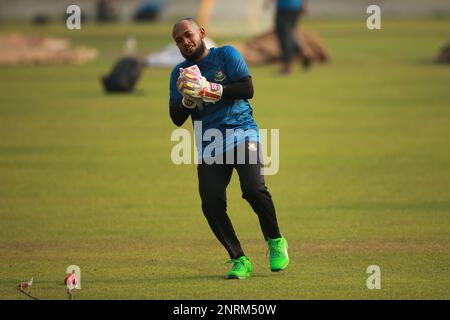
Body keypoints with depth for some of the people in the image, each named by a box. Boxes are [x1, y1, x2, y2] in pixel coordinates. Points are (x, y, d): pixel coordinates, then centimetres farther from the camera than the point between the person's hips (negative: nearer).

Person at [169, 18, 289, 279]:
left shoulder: (226, 55, 5)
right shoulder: (179, 72, 15)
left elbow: (248, 89, -8)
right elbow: (177, 119, 10)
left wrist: (208, 89, -13)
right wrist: (188, 98, -10)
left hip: (242, 132, -3)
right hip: (209, 145, 3)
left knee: (254, 190, -22)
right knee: (211, 203, -13)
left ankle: (275, 242, 1)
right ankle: (239, 260, -2)